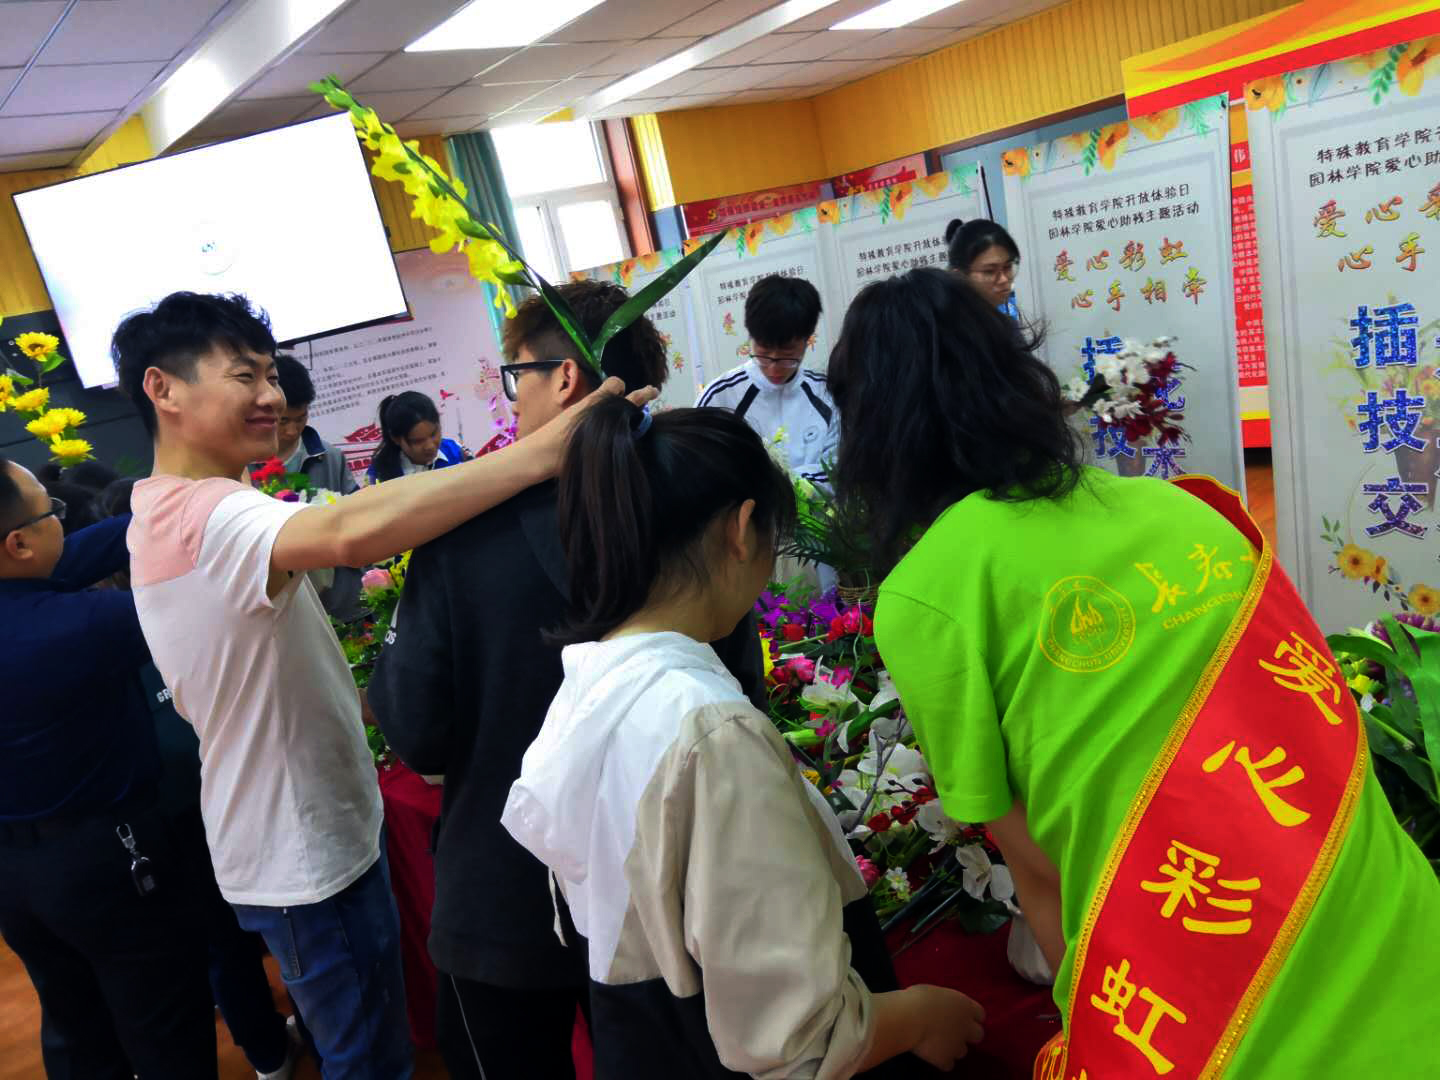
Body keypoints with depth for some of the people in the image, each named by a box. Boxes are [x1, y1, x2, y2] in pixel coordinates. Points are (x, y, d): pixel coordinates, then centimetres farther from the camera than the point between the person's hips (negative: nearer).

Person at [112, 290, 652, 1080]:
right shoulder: (205, 515, -29)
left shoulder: (172, 512, 8)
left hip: (330, 825, 10)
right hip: (303, 857, -10)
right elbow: (349, 532, -49)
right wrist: (546, 450, -51)